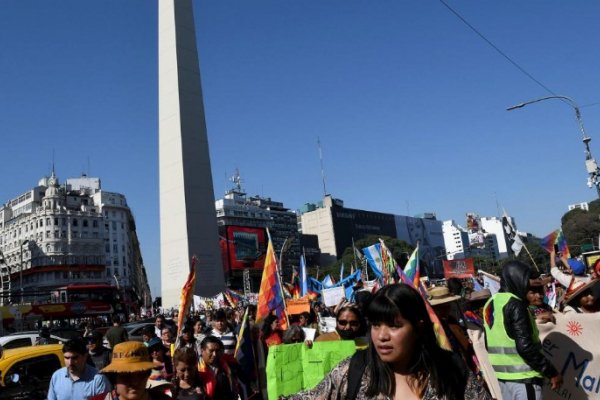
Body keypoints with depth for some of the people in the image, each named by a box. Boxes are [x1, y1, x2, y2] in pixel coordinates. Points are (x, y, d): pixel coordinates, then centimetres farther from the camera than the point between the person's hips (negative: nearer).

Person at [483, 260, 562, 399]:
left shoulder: (490, 303, 8)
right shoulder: (514, 304, -17)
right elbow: (525, 346, -23)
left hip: (503, 375, 8)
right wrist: (552, 372, -15)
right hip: (523, 376, -8)